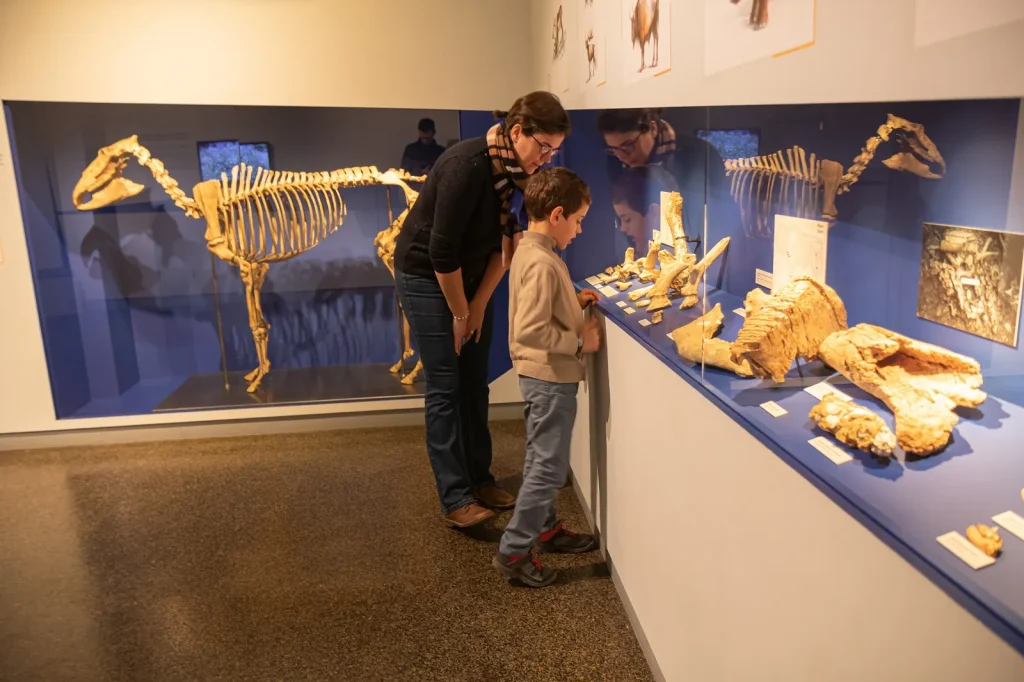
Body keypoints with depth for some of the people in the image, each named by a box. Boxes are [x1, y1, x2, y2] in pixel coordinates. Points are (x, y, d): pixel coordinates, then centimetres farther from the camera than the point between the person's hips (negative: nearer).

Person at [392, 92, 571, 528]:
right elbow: (441, 251, -26)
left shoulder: (517, 170, -6)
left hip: (470, 278, 7)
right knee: (445, 389, -6)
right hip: (427, 277, -7)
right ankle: (455, 499, 2)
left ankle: (480, 479, 21)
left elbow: (505, 239, 2)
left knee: (474, 384, 9)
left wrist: (479, 303, -2)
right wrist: (460, 314, -15)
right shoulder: (468, 166, -28)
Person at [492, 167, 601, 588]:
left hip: (540, 374, 10)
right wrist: (579, 342, -19)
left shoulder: (528, 250, 7)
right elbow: (530, 330, -30)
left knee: (540, 459, 20)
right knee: (549, 467, -1)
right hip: (550, 376, -10)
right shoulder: (542, 262, -23)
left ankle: (546, 528, 36)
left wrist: (574, 302, 8)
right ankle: (513, 551, 8)